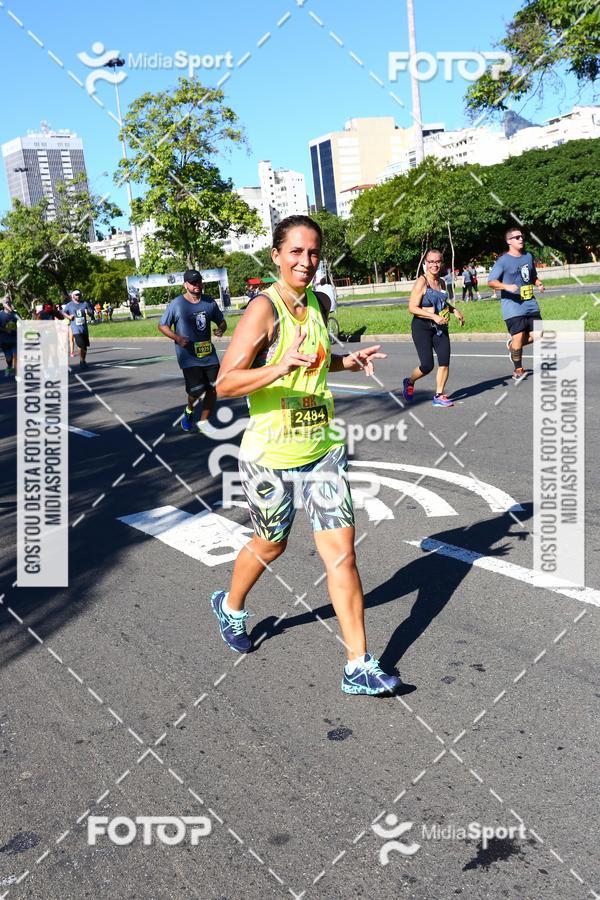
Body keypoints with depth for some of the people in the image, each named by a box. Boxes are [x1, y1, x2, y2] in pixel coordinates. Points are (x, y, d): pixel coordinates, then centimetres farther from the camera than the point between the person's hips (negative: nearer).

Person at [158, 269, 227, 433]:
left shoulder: (210, 303, 7)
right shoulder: (176, 304, -5)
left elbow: (221, 321, 18)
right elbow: (162, 326, 1)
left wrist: (221, 329, -7)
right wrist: (177, 337, -16)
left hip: (209, 354, 5)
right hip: (188, 356, -5)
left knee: (213, 389, 3)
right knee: (196, 390, -14)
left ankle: (203, 422, 20)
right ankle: (189, 410, 20)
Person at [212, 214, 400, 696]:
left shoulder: (320, 302, 5)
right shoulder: (264, 308, -16)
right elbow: (225, 383, -21)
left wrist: (350, 362, 5)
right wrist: (280, 368, -35)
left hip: (323, 450, 5)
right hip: (271, 455, -5)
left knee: (341, 550, -1)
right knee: (271, 545, 15)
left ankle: (359, 666, 7)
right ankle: (230, 605, 48)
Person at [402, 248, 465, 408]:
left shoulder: (441, 282, 10)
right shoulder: (421, 282, -12)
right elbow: (412, 308, -18)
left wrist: (454, 310, 10)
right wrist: (434, 316, -23)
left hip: (440, 327, 7)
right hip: (422, 327, -7)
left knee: (445, 361, -3)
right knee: (427, 365, -9)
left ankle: (439, 396, 9)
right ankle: (409, 383, 21)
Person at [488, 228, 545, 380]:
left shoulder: (528, 256, 11)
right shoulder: (503, 260, -8)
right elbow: (491, 282, -12)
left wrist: (539, 284, 4)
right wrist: (507, 286, -27)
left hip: (530, 304, 6)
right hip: (512, 306, -6)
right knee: (518, 336, -8)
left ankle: (512, 345, 29)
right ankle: (518, 369, 13)